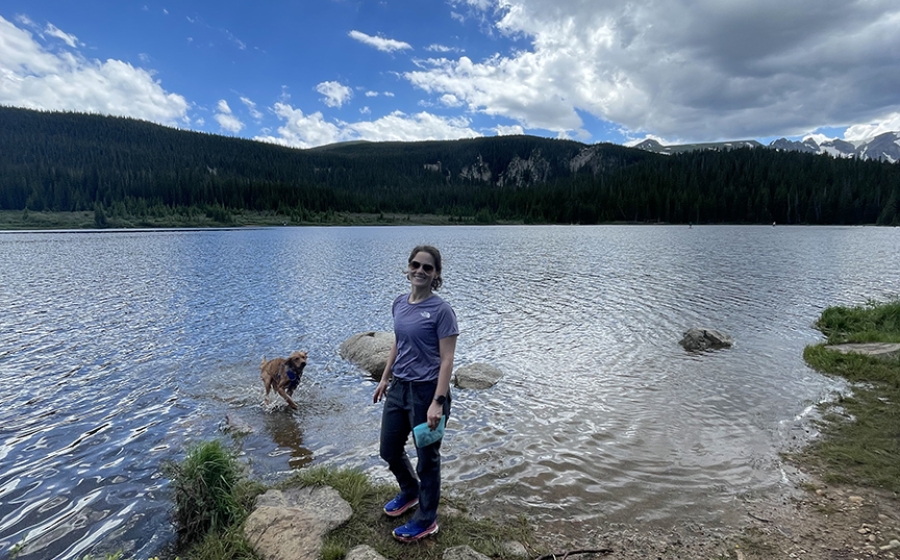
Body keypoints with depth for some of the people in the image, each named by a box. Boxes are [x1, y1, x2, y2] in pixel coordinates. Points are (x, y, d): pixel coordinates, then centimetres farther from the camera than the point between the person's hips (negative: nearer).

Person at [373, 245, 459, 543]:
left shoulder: (441, 310, -16)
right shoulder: (399, 303, 3)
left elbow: (446, 359, -17)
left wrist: (438, 402, -22)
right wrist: (385, 378, 18)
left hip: (426, 390, -7)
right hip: (399, 388, 7)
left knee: (427, 458, 10)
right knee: (389, 451, 20)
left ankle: (426, 520, 31)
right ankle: (410, 492, 49)